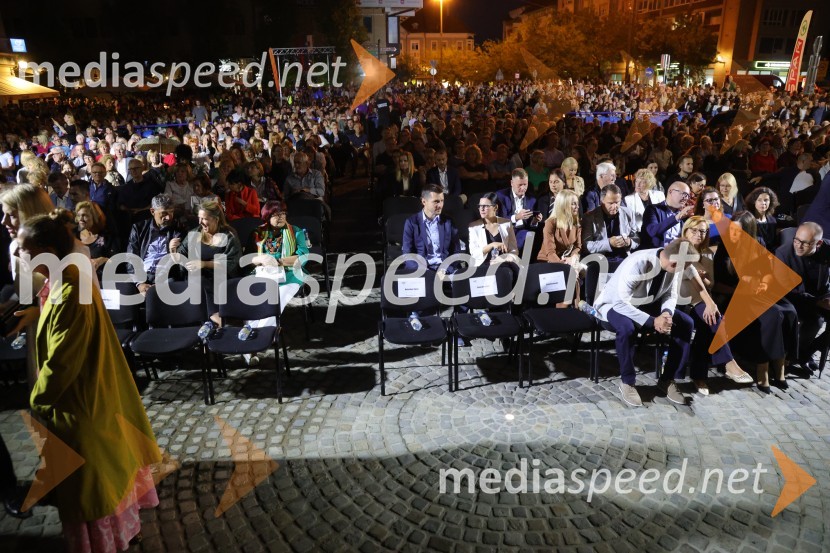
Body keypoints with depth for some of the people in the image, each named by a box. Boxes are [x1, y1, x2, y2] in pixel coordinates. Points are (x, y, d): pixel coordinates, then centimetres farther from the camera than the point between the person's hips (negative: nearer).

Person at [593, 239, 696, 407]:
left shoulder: (670, 263, -14)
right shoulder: (637, 264, -34)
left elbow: (670, 295, -2)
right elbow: (621, 303, -36)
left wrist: (667, 314, -23)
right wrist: (652, 321, -37)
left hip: (646, 305, 7)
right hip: (614, 305, -7)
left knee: (686, 323, -9)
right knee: (627, 328, -39)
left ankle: (667, 380, 2)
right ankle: (627, 383, -16)